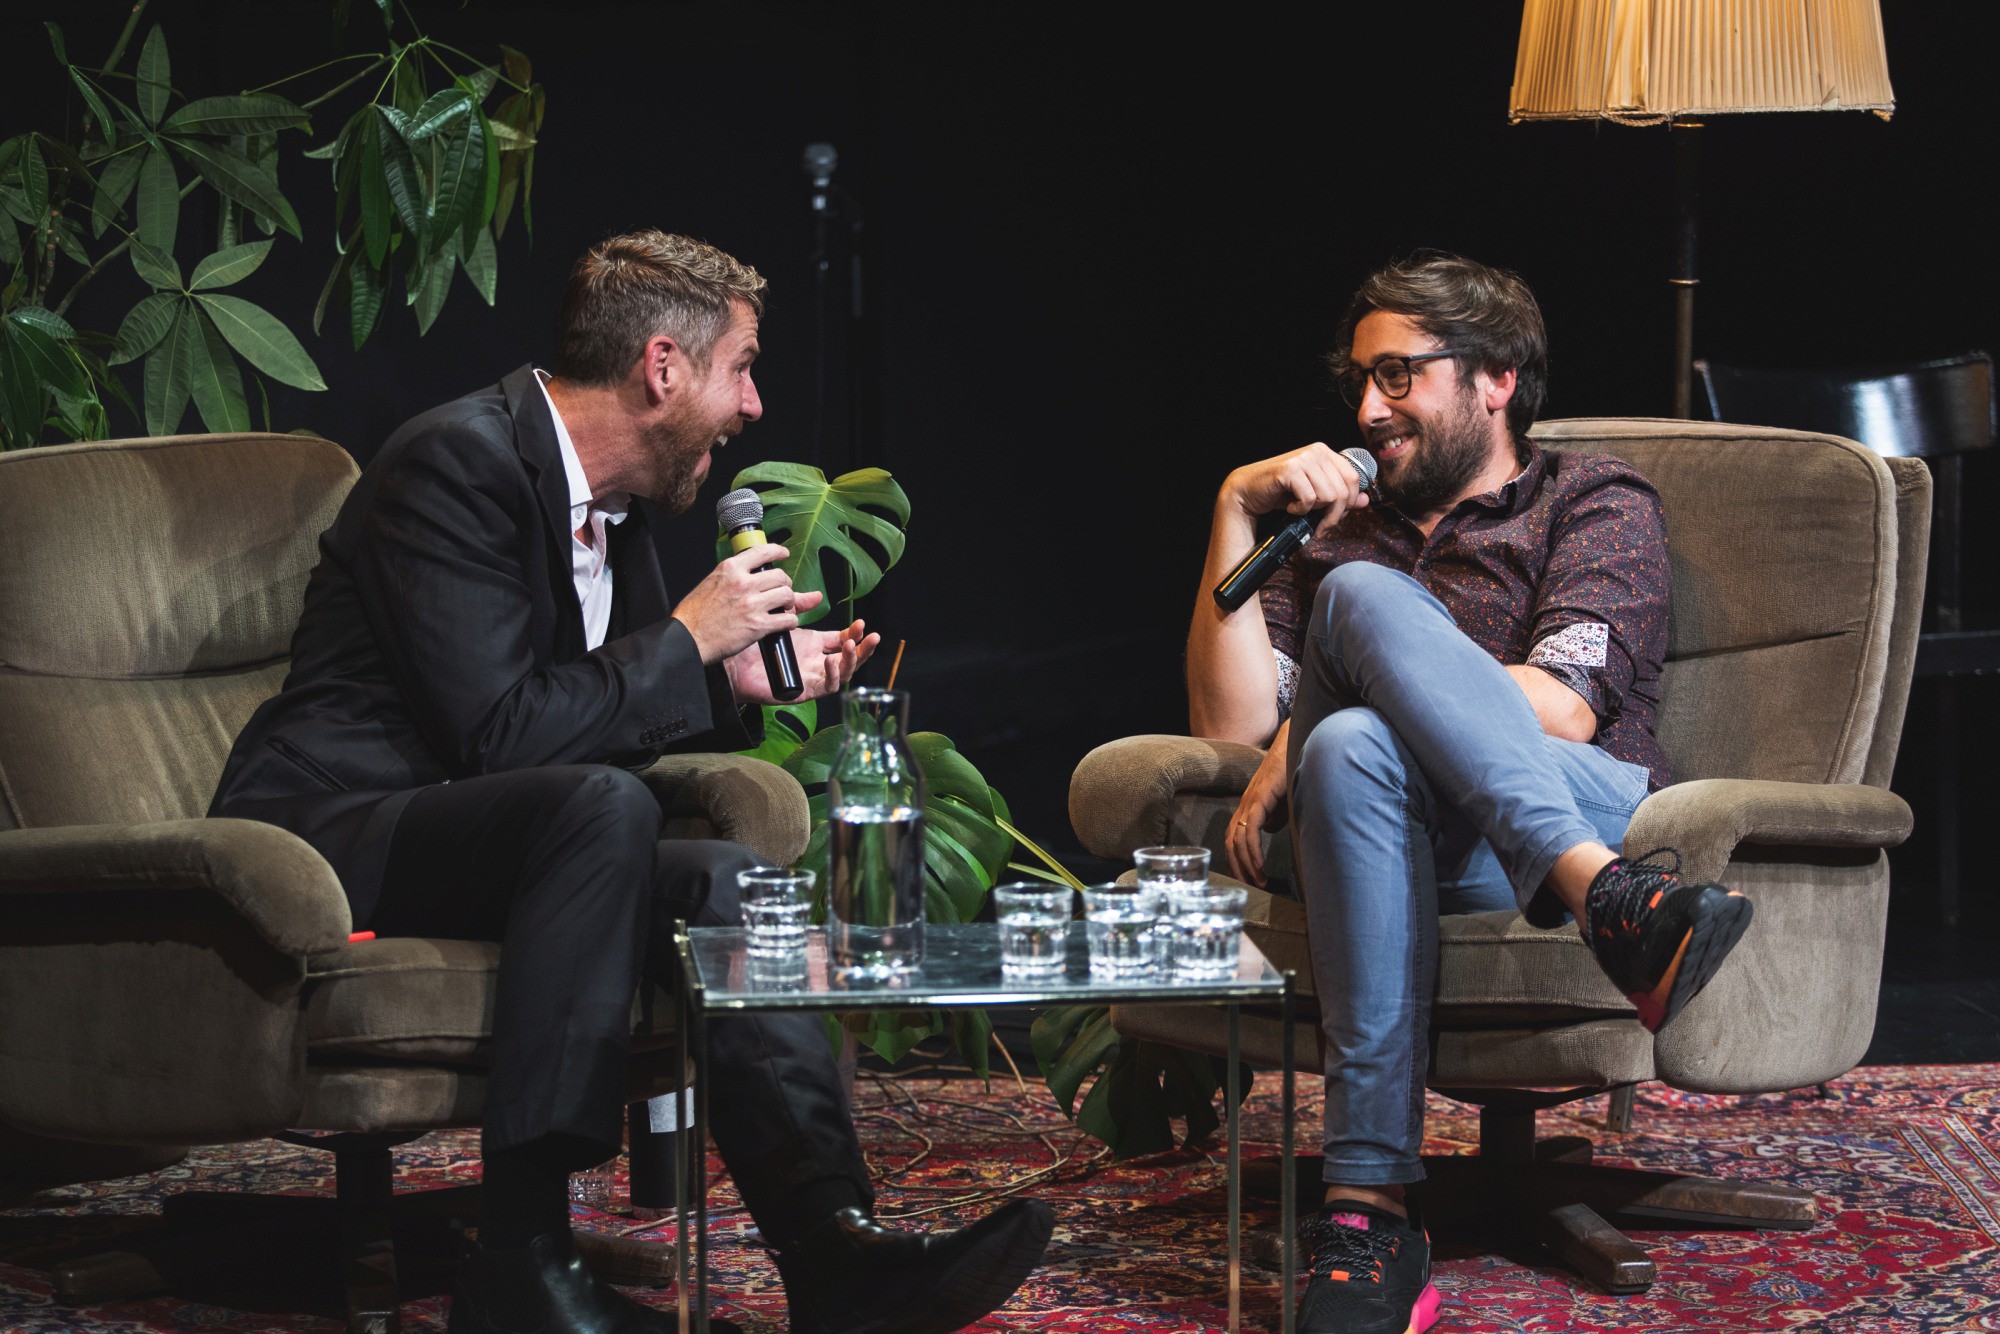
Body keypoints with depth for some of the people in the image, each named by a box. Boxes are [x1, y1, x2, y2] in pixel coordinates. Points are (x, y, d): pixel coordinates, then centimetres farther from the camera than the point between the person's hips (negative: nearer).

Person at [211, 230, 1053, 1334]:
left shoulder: (607, 502, 13)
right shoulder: (461, 462, -17)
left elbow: (600, 719, 22)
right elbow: (500, 729, -24)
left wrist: (740, 681, 7)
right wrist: (689, 640, -14)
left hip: (475, 843, 9)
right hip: (326, 833, -9)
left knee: (721, 877, -10)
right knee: (604, 807, -31)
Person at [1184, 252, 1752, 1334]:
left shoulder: (1595, 502, 18)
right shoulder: (1347, 533, 32)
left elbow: (1563, 707, -3)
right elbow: (1229, 719, 15)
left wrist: (1304, 730, -4)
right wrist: (1236, 512, 7)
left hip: (1591, 815, -3)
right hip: (1380, 818, 3)